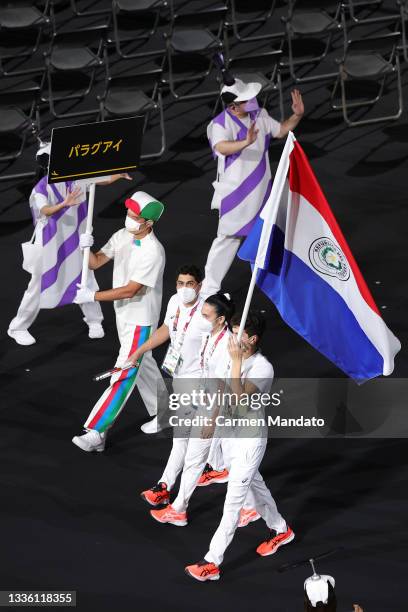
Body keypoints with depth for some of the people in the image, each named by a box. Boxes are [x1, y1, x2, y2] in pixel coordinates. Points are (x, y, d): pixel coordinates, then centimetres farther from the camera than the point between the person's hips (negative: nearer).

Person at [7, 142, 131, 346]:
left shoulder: (77, 178, -3)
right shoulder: (42, 188, -20)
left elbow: (105, 179, 1)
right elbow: (45, 210, -39)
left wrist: (118, 175, -19)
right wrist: (64, 204, -56)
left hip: (74, 241, 5)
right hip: (50, 243, -5)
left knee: (84, 278, 13)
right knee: (40, 284, 0)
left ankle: (94, 319, 32)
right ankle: (18, 327, 12)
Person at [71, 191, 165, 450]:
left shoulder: (153, 252, -26)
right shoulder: (123, 236, -2)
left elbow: (130, 290, -28)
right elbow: (96, 263, 3)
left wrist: (92, 296, -27)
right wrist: (87, 248, -20)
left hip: (141, 319, -9)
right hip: (123, 314, 9)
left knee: (125, 375, -8)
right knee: (142, 365, 21)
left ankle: (96, 433, -11)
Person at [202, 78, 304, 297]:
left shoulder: (259, 116, 1)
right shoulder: (221, 123, -22)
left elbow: (281, 130, 16)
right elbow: (221, 147, -41)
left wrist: (296, 116, -2)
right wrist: (246, 142, -58)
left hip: (261, 189, 7)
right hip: (235, 192, -7)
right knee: (228, 238, -5)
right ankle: (209, 287, 2)